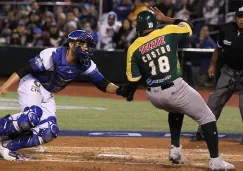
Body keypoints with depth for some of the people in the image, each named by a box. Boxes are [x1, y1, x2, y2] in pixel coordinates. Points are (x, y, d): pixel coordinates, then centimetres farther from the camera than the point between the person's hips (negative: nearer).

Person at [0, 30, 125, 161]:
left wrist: (119, 90, -24)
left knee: (48, 132, -6)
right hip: (32, 85, -7)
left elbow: (102, 84, -4)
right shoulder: (52, 55, -25)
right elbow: (25, 69, -24)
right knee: (32, 116, -34)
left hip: (48, 95, 7)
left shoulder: (86, 65, -6)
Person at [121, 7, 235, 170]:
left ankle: (175, 149, 25)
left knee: (176, 109, 37)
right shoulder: (168, 32, -3)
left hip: (154, 96, 4)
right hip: (176, 89, -4)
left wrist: (128, 93, 22)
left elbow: (133, 79, 1)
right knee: (207, 117, 9)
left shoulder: (134, 49, -1)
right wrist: (165, 19, 23)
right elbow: (188, 27, 18)